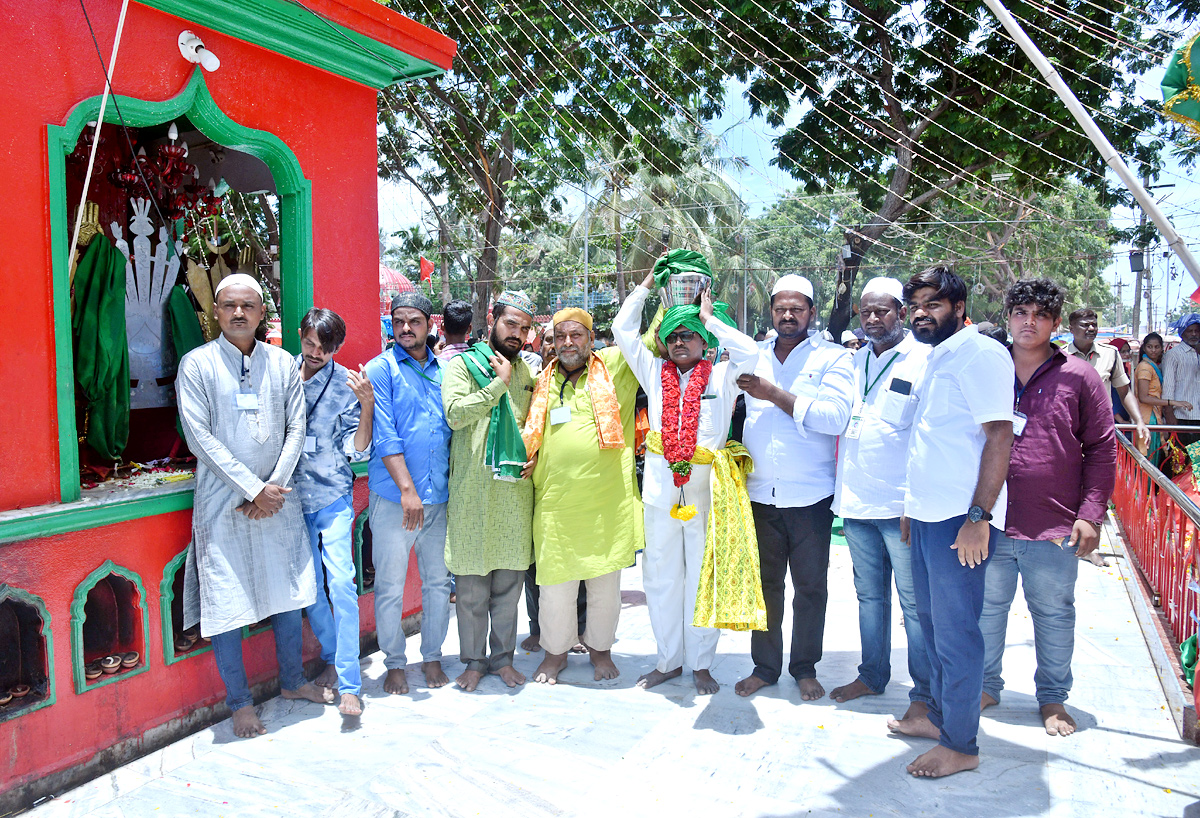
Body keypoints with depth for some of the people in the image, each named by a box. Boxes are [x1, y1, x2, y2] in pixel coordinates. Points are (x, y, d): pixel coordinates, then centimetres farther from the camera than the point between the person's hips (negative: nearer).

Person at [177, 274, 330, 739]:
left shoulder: (282, 364, 6)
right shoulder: (197, 364, -4)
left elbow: (296, 430, 4)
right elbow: (199, 438, -11)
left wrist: (274, 487, -9)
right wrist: (252, 489, -16)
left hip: (277, 499, 4)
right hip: (223, 503, -3)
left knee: (288, 591, 13)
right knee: (226, 603, 2)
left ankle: (292, 681, 32)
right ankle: (239, 702, 19)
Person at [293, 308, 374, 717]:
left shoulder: (347, 384, -4)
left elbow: (356, 451, -6)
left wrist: (367, 406, -20)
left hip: (333, 497, -3)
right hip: (293, 498, 3)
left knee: (340, 582, -12)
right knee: (309, 586, 9)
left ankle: (349, 685, -7)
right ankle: (332, 660, 29)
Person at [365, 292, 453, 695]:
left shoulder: (444, 370, 11)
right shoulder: (381, 369, -3)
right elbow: (384, 435, -11)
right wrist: (407, 489, -18)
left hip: (439, 496, 4)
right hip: (393, 497, -4)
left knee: (438, 582, 11)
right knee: (390, 586, 4)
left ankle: (432, 657, 27)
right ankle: (395, 664, 22)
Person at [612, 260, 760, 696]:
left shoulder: (721, 375, 4)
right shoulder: (655, 372, 10)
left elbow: (750, 351, -12)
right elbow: (623, 330, 9)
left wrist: (709, 317, -1)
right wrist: (650, 279, 14)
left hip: (706, 489, -2)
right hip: (661, 488, 2)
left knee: (703, 578, 7)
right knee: (661, 576, 9)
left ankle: (701, 663, 21)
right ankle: (669, 659, 24)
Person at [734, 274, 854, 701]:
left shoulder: (833, 358, -2)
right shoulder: (753, 357, 11)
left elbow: (834, 416, -16)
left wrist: (774, 394, -16)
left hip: (810, 495, -3)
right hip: (759, 493, 3)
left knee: (810, 586, 7)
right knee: (764, 582, 10)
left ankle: (805, 668, 23)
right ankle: (764, 666, 23)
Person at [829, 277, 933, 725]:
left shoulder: (924, 360, -6)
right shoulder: (855, 361, 13)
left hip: (902, 505, -6)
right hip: (856, 502, 6)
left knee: (915, 602, 2)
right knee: (869, 595, 16)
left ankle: (925, 693, 14)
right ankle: (872, 675, 30)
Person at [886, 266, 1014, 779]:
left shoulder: (980, 354, -12)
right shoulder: (935, 358, 16)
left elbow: (999, 435, -18)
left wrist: (979, 516, -22)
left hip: (961, 519, -9)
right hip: (927, 515, 9)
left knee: (955, 630, 0)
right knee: (932, 620, 18)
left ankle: (960, 745, 15)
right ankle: (940, 715, 33)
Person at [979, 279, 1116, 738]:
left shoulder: (1078, 377, 0)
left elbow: (1101, 450, 2)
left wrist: (1091, 513, -5)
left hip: (1054, 526, -1)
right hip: (989, 522, 2)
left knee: (1054, 613, 11)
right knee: (986, 607, 12)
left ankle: (1053, 698, 28)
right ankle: (986, 687, 28)